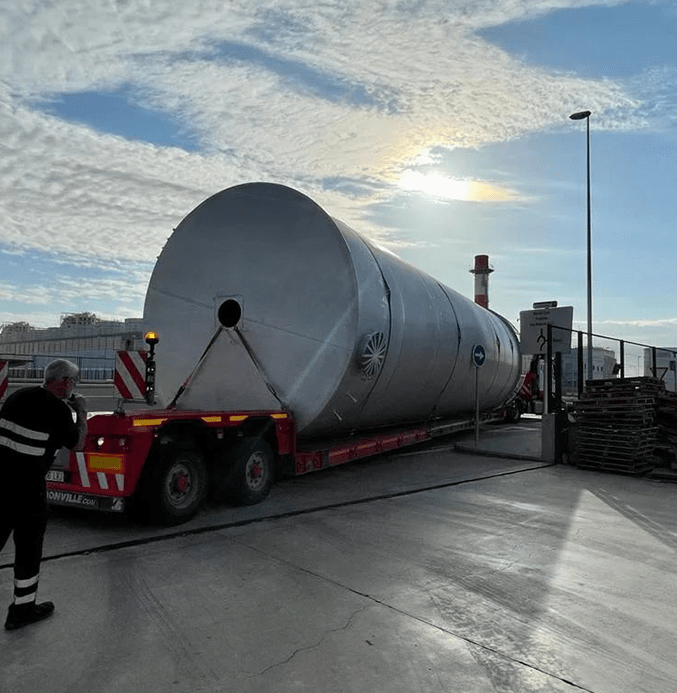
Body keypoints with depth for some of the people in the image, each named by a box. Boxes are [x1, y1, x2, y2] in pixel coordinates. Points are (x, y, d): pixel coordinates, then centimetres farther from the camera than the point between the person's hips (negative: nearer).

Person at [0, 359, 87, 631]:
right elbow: (78, 443, -1)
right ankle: (22, 608, 22)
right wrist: (82, 412, 10)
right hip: (27, 486, -7)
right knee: (29, 547, 10)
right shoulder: (58, 409, -14)